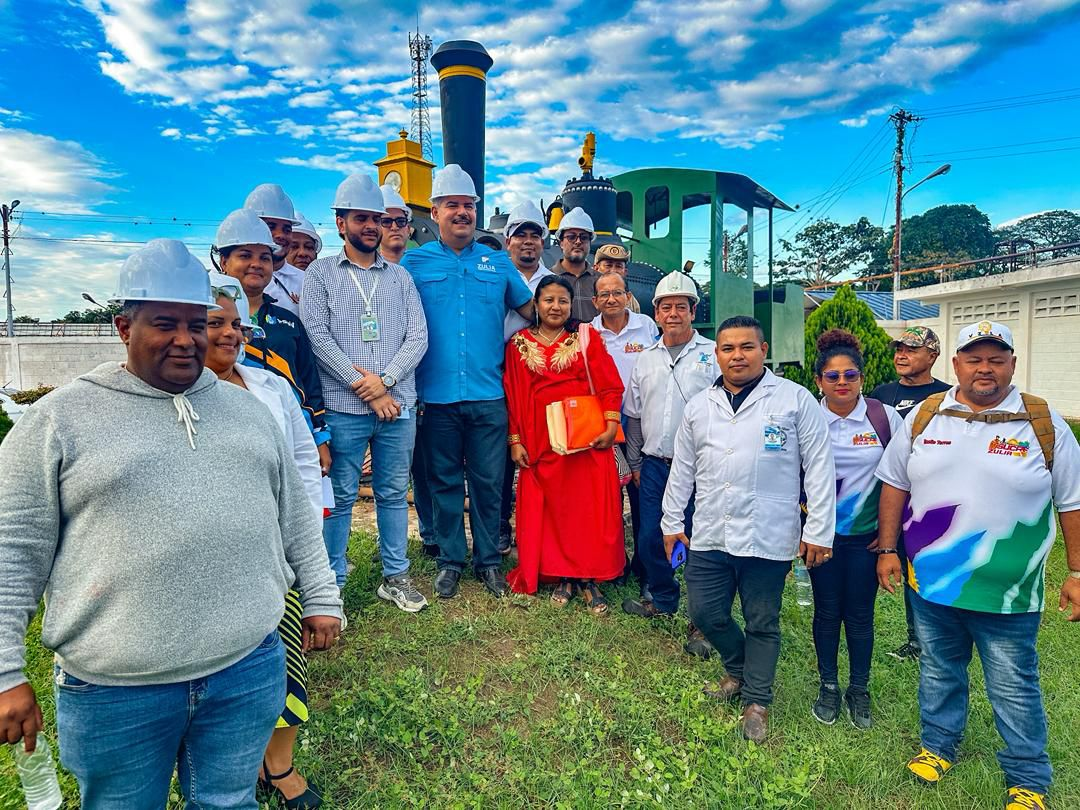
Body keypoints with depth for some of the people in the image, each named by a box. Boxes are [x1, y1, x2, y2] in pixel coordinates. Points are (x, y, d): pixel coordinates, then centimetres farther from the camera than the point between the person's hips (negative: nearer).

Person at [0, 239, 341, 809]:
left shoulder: (245, 408, 8)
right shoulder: (59, 417, -4)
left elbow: (296, 517, 11)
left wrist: (321, 600, 10)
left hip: (249, 668, 3)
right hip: (114, 691, -2)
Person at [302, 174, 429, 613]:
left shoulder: (400, 276, 13)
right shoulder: (321, 273, 5)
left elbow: (418, 337, 5)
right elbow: (318, 337, -6)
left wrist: (384, 379, -10)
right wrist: (365, 390, -11)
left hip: (398, 405, 3)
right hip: (344, 408, -2)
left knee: (394, 494, 11)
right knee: (341, 498, 5)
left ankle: (395, 577, 24)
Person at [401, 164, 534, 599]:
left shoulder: (498, 262, 10)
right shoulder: (415, 263, 5)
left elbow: (530, 310, 18)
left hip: (488, 395, 1)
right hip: (437, 396, -1)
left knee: (488, 481, 7)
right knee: (445, 481, 9)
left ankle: (488, 559, 22)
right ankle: (450, 560, 24)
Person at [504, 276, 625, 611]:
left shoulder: (587, 337, 5)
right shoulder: (519, 344, 8)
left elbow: (610, 385, 0)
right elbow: (513, 396, 6)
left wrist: (610, 426, -10)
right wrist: (515, 441, 1)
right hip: (541, 438, 1)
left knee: (590, 505, 0)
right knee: (549, 506, 6)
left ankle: (588, 579, 13)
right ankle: (562, 577, 20)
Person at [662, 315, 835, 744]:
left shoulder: (796, 399, -4)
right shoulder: (699, 405, 8)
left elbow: (819, 468, -4)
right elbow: (682, 468, 14)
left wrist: (818, 530, -7)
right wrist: (672, 521, 14)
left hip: (768, 538, -4)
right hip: (709, 535, 4)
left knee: (762, 624, 10)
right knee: (705, 613, 11)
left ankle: (757, 701, 31)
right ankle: (738, 669, 41)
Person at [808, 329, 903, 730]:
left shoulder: (885, 418, -6)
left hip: (867, 533, 0)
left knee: (860, 613, 9)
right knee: (827, 611, 10)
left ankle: (859, 690, 29)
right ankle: (828, 686, 28)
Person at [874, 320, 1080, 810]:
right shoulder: (924, 416, -1)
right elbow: (894, 484, 5)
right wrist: (887, 549, 4)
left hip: (1008, 593, -2)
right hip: (930, 584, 2)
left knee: (1014, 687, 11)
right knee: (939, 672, 19)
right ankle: (938, 745, 40)